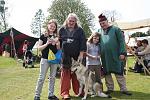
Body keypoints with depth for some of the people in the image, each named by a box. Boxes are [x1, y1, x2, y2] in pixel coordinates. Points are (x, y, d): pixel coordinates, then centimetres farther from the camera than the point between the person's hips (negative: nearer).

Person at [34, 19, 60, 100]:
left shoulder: (56, 37, 8)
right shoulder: (43, 36, -2)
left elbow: (58, 49, 10)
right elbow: (39, 48, -4)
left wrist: (57, 43, -10)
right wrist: (46, 44, -18)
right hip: (45, 59, -4)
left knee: (52, 77, 10)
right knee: (41, 78, -2)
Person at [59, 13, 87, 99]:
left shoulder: (80, 30, 4)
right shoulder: (62, 30, 9)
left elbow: (83, 42, -1)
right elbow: (59, 41, 13)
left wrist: (81, 54, -8)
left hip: (76, 56, -1)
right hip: (65, 56, 1)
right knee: (65, 73, 0)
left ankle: (78, 91, 17)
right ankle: (65, 93, 5)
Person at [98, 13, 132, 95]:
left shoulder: (115, 29, 0)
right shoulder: (99, 31, 11)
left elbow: (121, 41, -4)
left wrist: (122, 53, -13)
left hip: (115, 55, -3)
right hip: (104, 57, 4)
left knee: (119, 73, 0)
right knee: (107, 73, 8)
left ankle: (123, 89, 9)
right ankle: (110, 88, 20)